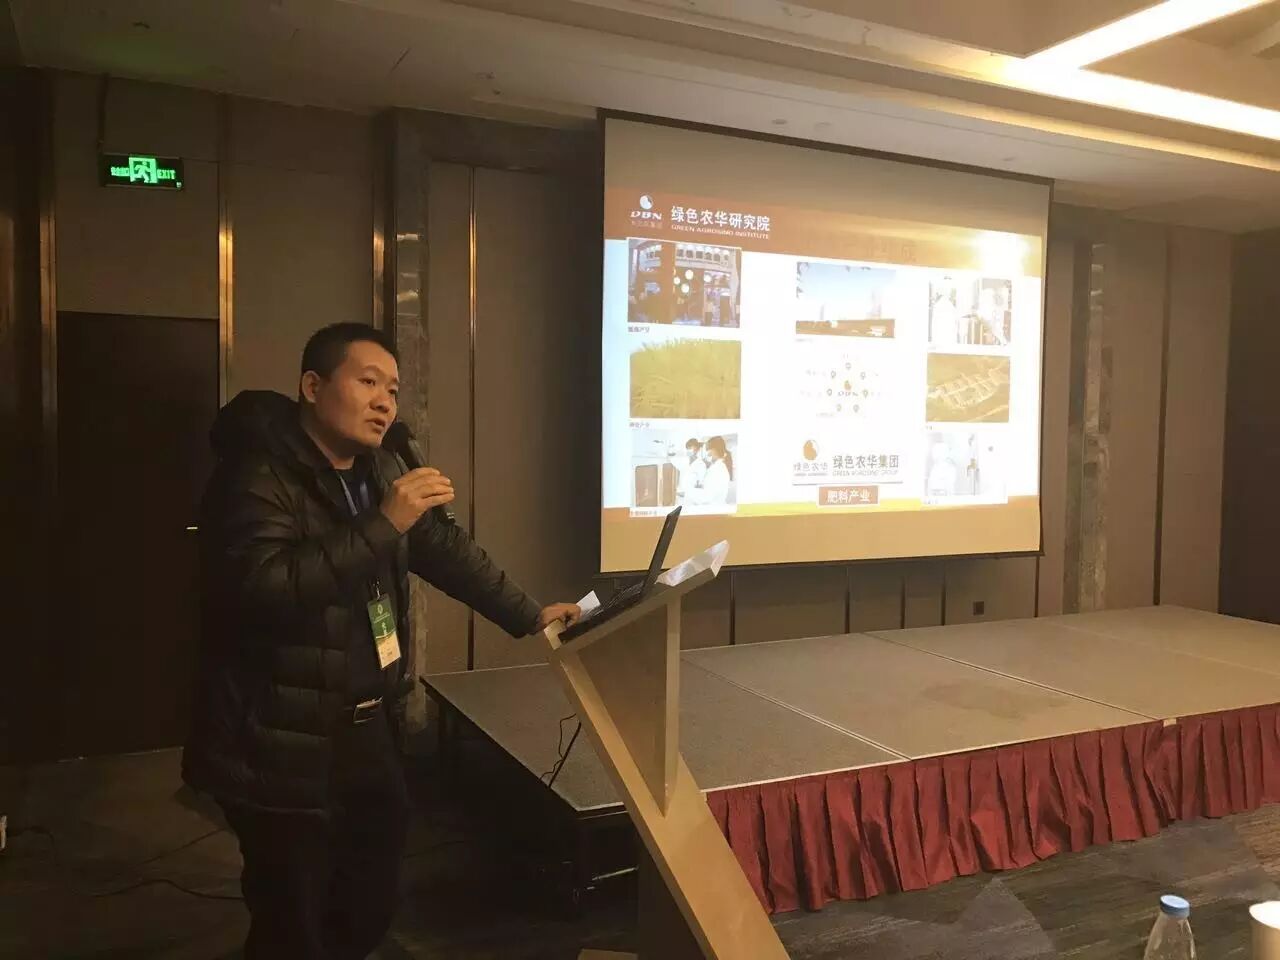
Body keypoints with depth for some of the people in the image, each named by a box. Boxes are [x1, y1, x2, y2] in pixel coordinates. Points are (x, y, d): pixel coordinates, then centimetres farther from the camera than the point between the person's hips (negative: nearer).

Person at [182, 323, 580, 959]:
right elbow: (263, 588, -31)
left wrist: (527, 615, 15)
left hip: (370, 731, 8)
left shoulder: (377, 471, 10)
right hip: (286, 751, -8)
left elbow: (445, 547, 18)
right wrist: (384, 524, -30)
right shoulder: (257, 477, -17)